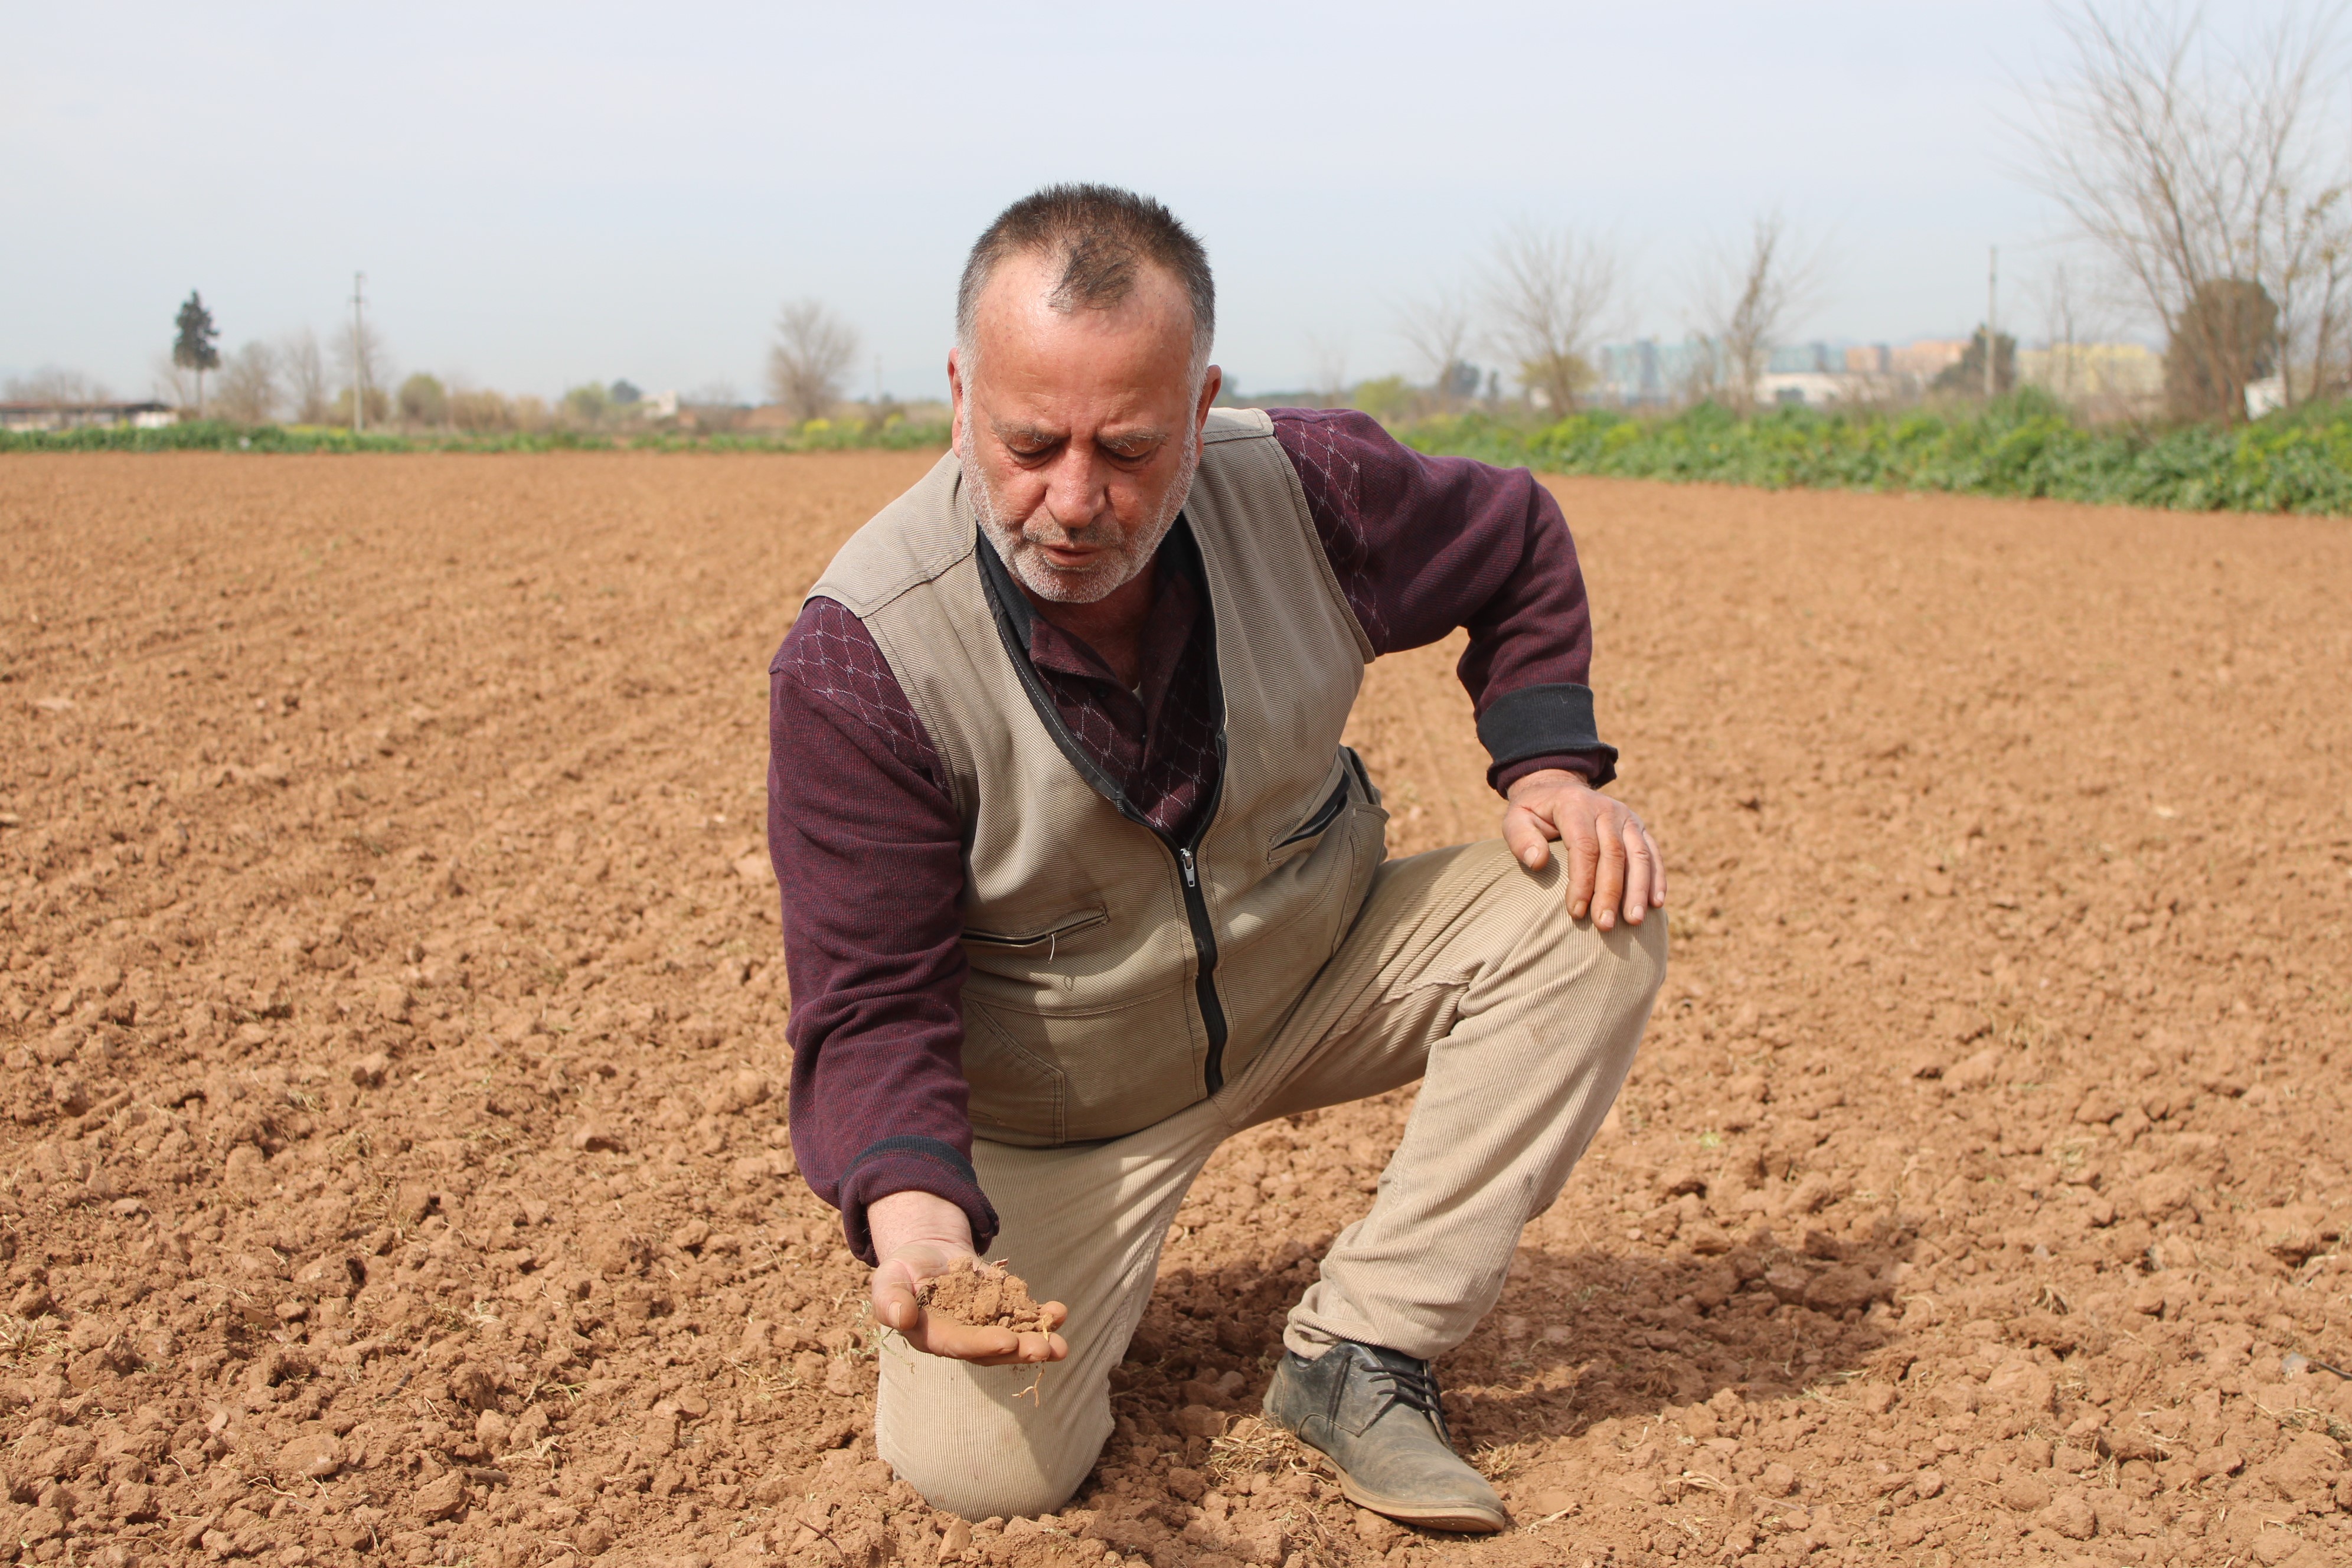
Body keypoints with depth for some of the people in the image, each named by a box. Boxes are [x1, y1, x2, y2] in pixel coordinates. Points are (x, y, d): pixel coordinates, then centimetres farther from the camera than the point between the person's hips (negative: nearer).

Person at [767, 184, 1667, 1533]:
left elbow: (1518, 544, 3)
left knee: (1595, 905, -18)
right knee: (979, 1465, -18)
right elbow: (872, 1005, -23)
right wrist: (908, 1201, -43)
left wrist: (1550, 760, -12)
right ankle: (1088, 1276, 19)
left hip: (1313, 983, 3)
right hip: (1058, 1106, -3)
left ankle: (1360, 1351, -12)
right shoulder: (858, 659, -27)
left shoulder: (1305, 492, -19)